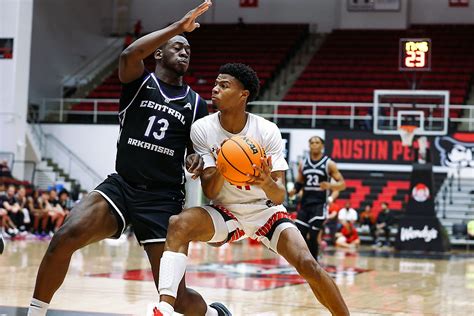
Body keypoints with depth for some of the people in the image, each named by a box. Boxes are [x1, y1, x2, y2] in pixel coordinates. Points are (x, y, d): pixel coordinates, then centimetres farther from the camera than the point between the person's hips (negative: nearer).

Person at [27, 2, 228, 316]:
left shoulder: (196, 103, 10)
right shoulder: (139, 81, 3)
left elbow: (199, 152, 17)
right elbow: (129, 54, -21)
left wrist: (198, 161, -7)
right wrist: (178, 27, -22)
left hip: (164, 199, 1)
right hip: (121, 185, 0)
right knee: (65, 237, -27)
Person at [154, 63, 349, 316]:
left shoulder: (267, 131, -18)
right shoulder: (202, 129, -14)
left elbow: (279, 196, -20)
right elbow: (209, 192, -16)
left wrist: (267, 184, -44)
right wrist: (221, 170, -38)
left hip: (265, 210, 0)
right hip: (224, 211, 1)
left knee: (308, 265, -19)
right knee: (178, 224, -29)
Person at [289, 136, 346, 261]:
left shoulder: (329, 164, -2)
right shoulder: (303, 163, 10)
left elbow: (342, 184, -2)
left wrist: (330, 186, -22)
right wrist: (293, 191, -4)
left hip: (320, 204, -5)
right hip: (305, 204, 5)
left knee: (313, 237, -10)